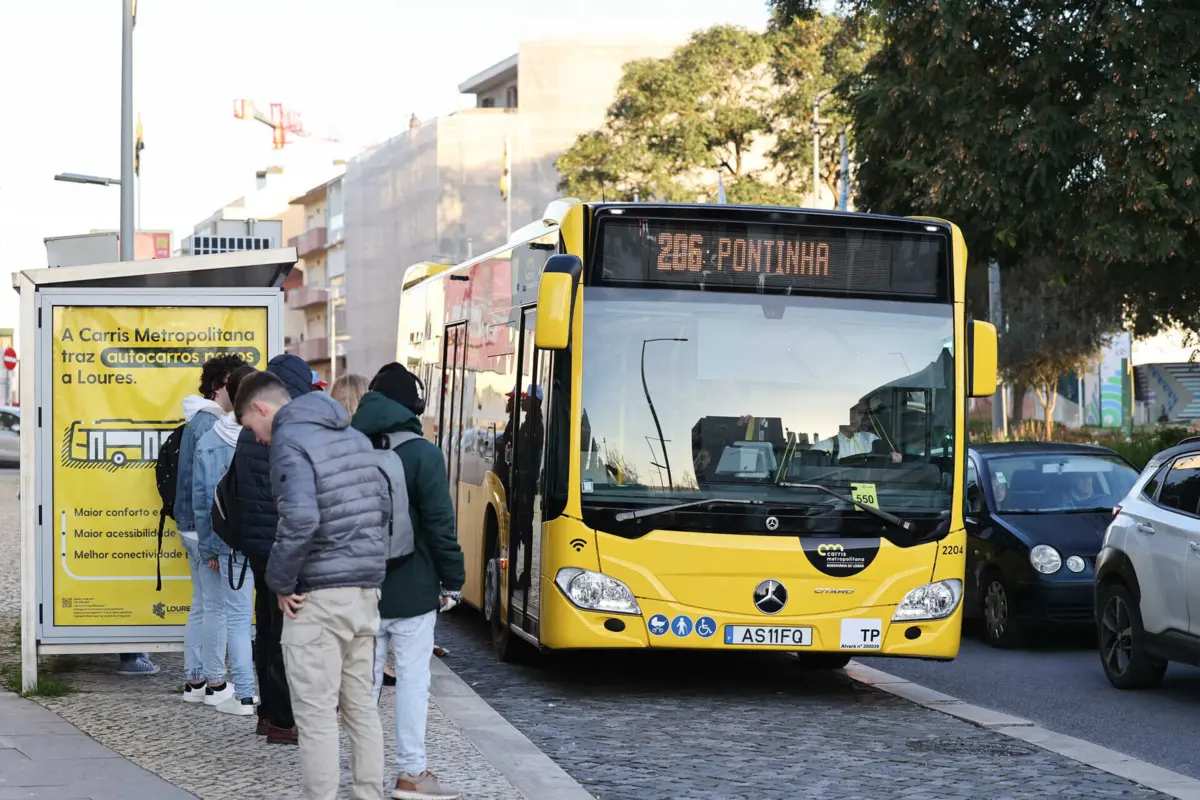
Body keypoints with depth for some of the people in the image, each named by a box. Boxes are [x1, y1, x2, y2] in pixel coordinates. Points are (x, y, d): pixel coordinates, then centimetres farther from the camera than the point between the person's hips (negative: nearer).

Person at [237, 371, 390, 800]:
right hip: (365, 591, 8)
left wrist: (281, 581, -13)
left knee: (316, 715, -4)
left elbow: (300, 520, -25)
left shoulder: (289, 441, -11)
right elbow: (384, 506, 18)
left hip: (319, 595, -8)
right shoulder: (354, 436, 15)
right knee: (361, 706, 14)